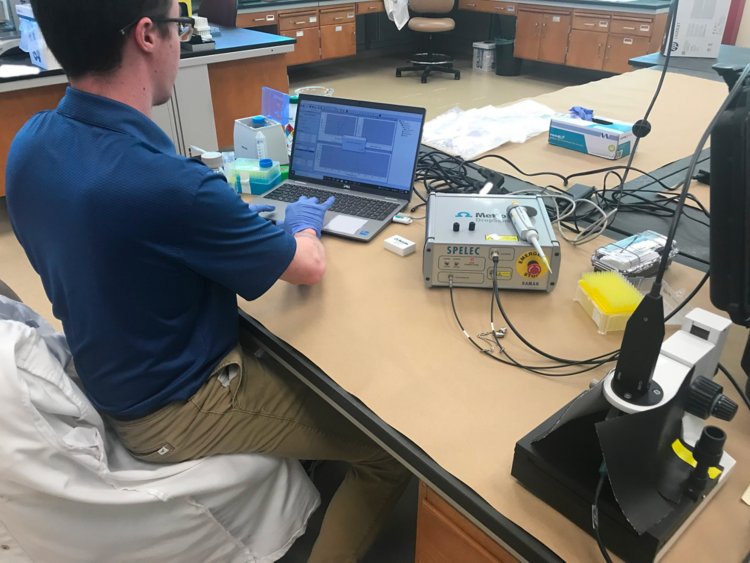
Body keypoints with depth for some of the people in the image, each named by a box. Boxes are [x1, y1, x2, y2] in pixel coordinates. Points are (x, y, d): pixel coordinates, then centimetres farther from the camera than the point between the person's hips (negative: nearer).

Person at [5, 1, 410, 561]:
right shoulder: (165, 184, -34)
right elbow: (309, 267, -17)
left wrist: (221, 211, 8)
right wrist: (304, 222, 5)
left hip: (114, 377, 9)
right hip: (177, 411, -8)